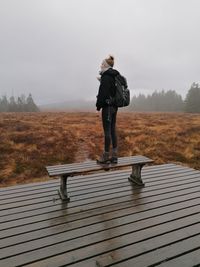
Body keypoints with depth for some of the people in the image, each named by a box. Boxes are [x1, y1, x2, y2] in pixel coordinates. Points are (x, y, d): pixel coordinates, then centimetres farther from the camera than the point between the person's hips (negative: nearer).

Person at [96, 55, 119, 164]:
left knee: (107, 131, -4)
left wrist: (99, 105, -7)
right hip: (114, 106, 9)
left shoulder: (106, 76, -11)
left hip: (107, 106, -9)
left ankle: (106, 157, 4)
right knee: (113, 130, 10)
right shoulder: (115, 76, 16)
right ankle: (114, 156, 15)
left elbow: (103, 92, -16)